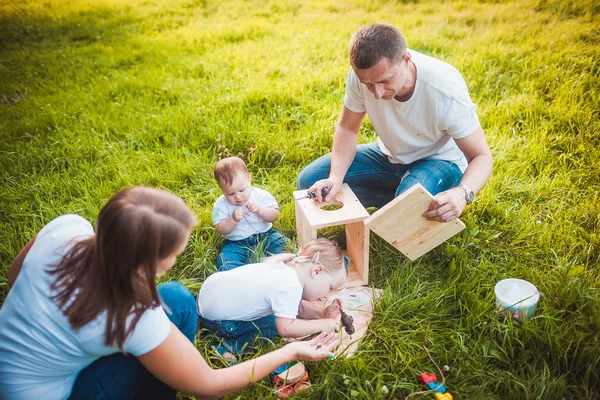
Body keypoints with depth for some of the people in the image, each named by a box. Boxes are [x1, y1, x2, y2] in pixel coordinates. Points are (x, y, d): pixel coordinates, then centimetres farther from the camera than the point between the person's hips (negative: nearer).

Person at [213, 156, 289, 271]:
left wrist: (260, 210, -23)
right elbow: (221, 229, -7)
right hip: (236, 243, 0)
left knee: (279, 242, -25)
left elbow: (274, 216, -5)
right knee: (225, 262, -24)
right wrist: (233, 219, -25)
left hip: (264, 235, 1)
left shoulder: (261, 195, -4)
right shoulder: (221, 205, -3)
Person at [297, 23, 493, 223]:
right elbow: (347, 128, -8)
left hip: (439, 161, -4)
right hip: (389, 155, 5)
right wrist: (336, 178, -25)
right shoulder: (362, 74, -22)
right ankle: (399, 200, -1)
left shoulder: (446, 90, -32)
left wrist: (463, 193, -47)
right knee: (308, 181, -9)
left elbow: (482, 155, -24)